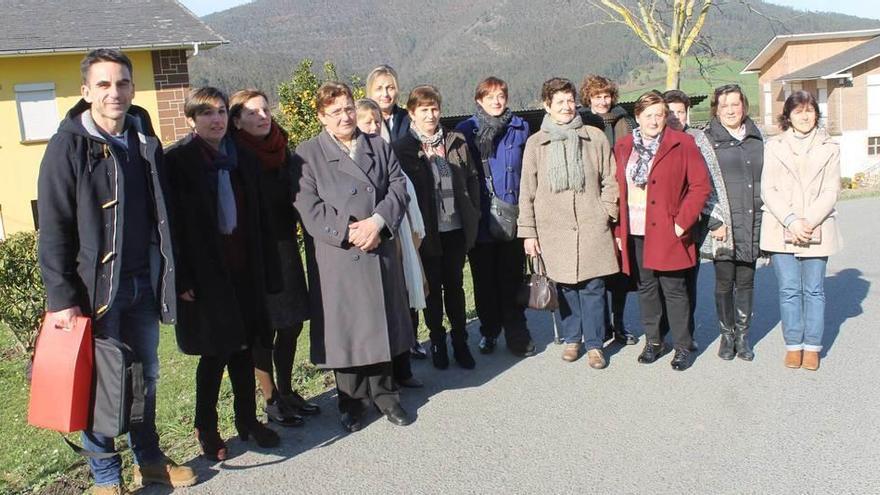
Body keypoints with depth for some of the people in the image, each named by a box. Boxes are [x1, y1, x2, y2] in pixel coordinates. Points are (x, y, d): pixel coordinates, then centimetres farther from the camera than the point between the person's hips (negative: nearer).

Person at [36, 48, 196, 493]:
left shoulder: (145, 141, 8)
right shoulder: (68, 147, -9)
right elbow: (54, 230, -11)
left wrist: (173, 276, 12)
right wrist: (61, 298, -15)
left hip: (144, 282, 5)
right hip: (97, 285, -5)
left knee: (146, 375, 15)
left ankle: (148, 458, 31)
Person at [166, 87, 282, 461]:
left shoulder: (243, 159, 9)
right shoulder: (176, 161, -6)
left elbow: (260, 219, 10)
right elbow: (172, 223, -10)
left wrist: (268, 272, 7)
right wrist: (181, 279, -14)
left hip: (244, 272, 5)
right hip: (205, 273, -5)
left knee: (243, 348, 12)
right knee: (215, 353, 2)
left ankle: (248, 420, 26)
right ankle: (206, 429, 20)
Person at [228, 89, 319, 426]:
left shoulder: (282, 151, 7)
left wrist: (293, 228, 2)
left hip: (285, 247, 6)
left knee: (291, 324, 12)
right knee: (263, 329, 3)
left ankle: (287, 392, 28)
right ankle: (271, 399, 18)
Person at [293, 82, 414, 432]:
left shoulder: (379, 147, 13)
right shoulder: (307, 154, 1)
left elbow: (398, 187, 4)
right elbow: (308, 206, -8)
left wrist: (378, 222, -13)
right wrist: (348, 232, -16)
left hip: (381, 253, 3)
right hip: (337, 258, -3)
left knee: (381, 324, 11)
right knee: (345, 329, 4)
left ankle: (383, 393, 26)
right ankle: (351, 402, 19)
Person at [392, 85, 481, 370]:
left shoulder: (457, 142, 6)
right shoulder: (402, 149, -5)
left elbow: (471, 179, 11)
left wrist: (473, 213, 5)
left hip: (456, 229, 3)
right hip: (427, 232, -2)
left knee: (455, 286, 12)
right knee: (432, 288, 10)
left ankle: (460, 342, 24)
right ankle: (437, 343, 25)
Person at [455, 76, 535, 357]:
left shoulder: (520, 129, 6)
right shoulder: (466, 131, 1)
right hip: (481, 219, -1)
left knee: (512, 278, 4)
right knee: (485, 279, 9)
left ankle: (517, 334, 14)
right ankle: (488, 332, 23)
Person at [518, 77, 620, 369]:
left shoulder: (595, 137, 4)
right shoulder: (536, 143, 6)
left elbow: (610, 180, 9)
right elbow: (527, 192, 6)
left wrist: (605, 213, 0)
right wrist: (528, 232, 2)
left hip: (592, 227, 0)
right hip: (554, 228, 1)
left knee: (592, 286, 0)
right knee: (565, 286, 8)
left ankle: (594, 344, 14)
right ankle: (572, 339, 25)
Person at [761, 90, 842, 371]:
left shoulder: (828, 148, 7)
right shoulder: (774, 147, 6)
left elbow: (831, 192, 1)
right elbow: (767, 190, -1)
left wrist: (809, 221, -13)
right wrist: (791, 221, -13)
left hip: (817, 230, 0)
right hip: (781, 230, 0)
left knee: (813, 290, 4)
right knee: (789, 290, 2)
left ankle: (812, 347, 13)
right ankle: (793, 345, 13)